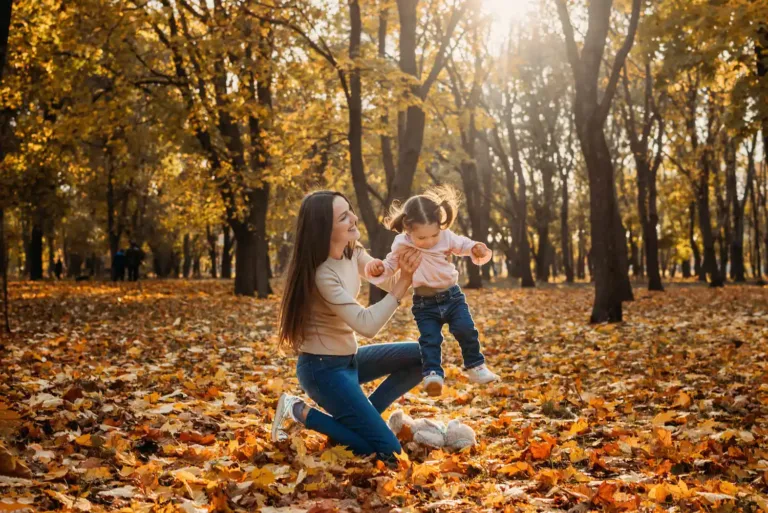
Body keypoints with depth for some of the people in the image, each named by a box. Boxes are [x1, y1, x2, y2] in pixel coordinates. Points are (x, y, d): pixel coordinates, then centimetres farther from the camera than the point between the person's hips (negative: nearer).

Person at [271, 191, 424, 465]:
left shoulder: (352, 252, 0)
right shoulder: (322, 274, -25)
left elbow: (388, 282, 4)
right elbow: (367, 325, -28)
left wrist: (405, 270, -19)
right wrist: (405, 281, -29)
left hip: (348, 358, 9)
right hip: (323, 368, -9)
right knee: (387, 451, -11)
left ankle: (362, 415, 7)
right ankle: (300, 412, 0)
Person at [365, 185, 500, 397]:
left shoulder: (447, 237, -9)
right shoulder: (401, 245, -10)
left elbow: (464, 245, 4)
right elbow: (390, 266, 3)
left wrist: (478, 249, -18)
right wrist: (378, 268, -19)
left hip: (452, 295, 1)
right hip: (424, 303, -1)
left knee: (466, 330, -8)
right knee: (429, 339, -13)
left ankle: (475, 367, 8)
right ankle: (432, 374, -15)